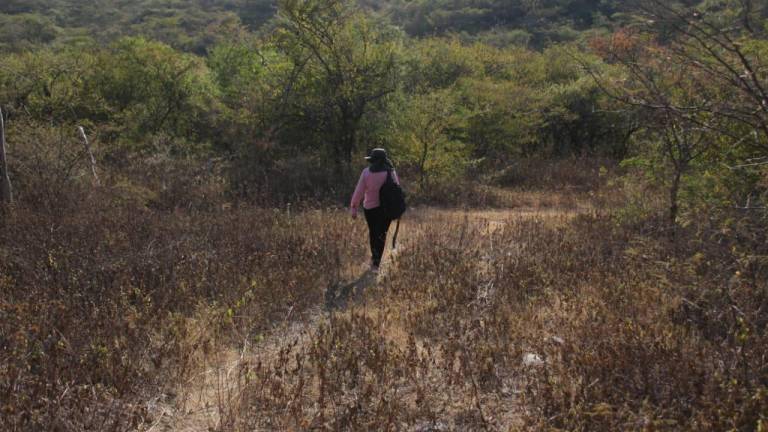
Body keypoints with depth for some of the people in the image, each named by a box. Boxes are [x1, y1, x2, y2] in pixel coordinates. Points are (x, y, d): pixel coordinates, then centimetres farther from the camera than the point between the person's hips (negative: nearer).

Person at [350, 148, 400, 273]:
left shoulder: (366, 172, -7)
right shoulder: (390, 172, -6)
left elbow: (359, 191, -8)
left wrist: (354, 207, -2)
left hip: (370, 207, 0)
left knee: (373, 232, 21)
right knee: (381, 235, 7)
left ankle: (374, 257, 36)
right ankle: (376, 263, -3)